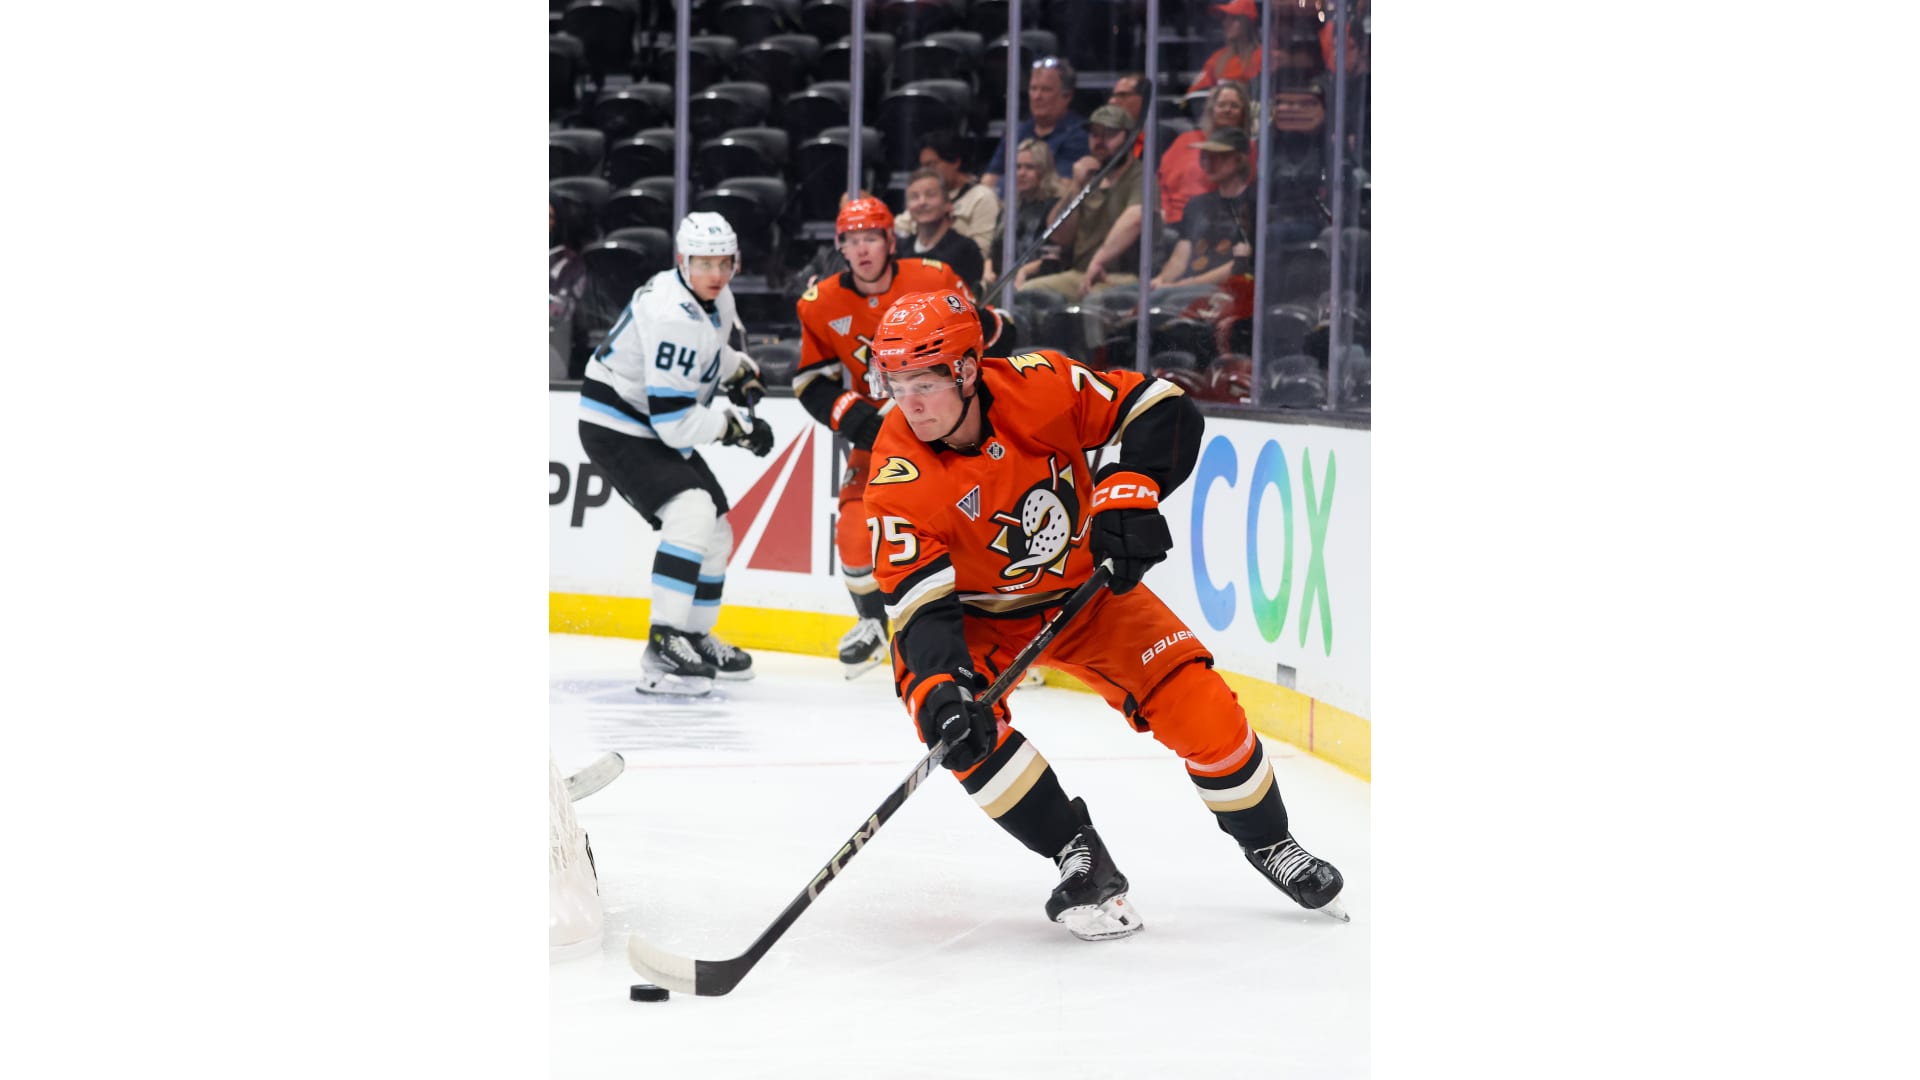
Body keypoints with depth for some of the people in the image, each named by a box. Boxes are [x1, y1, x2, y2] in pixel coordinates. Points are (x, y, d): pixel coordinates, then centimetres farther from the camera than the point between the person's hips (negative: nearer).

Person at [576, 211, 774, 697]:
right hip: (615, 427, -10)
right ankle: (663, 649, -29)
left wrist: (740, 370, 9)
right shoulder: (674, 318, -29)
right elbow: (675, 422, -29)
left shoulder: (716, 299, 2)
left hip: (659, 428, 10)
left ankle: (695, 638, 33)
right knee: (693, 511, -27)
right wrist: (735, 428, -17)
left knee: (715, 531, 14)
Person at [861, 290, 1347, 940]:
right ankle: (1079, 858, -15)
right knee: (958, 718, -29)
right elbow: (920, 600, -32)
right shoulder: (900, 477, -28)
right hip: (977, 614, -1)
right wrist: (941, 691, -48)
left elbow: (1164, 413, -18)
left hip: (1086, 584, 1)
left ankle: (1267, 842, 18)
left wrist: (1128, 493, -33)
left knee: (1195, 702, -8)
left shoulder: (1036, 386, -25)